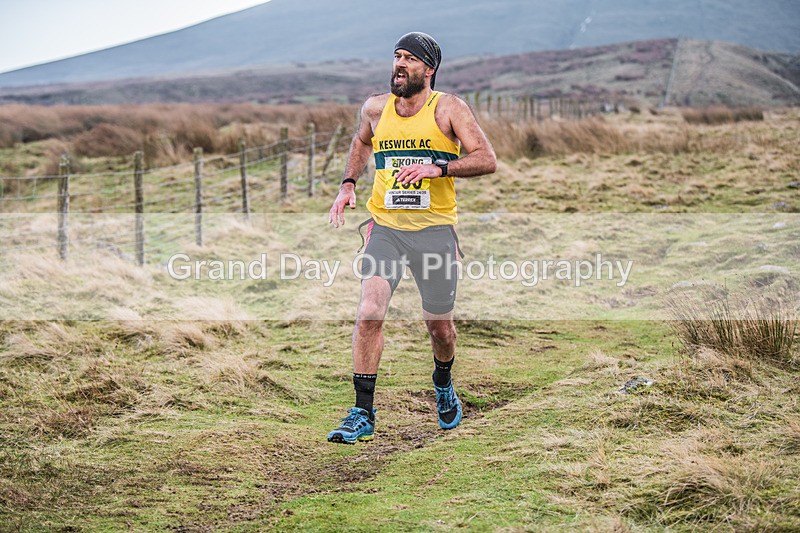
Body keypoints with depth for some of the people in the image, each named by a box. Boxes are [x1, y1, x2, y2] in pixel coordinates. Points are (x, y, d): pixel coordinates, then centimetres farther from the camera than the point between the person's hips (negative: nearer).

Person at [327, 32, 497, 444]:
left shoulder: (448, 108, -5)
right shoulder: (375, 108, 6)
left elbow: (487, 160, -12)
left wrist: (437, 168, -25)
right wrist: (348, 184, 14)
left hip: (435, 229, -2)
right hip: (385, 227, 2)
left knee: (439, 325, 10)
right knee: (369, 313, -17)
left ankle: (443, 385, 44)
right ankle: (362, 415, -10)